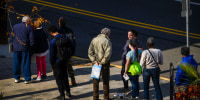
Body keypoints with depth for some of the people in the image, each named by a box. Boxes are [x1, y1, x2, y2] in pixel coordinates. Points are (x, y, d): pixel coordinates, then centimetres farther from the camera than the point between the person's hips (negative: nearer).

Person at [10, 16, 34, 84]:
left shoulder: (15, 26, 8)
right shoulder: (29, 27, -5)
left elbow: (12, 37, 11)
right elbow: (31, 38, -9)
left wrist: (12, 44, 20)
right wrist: (31, 46, 2)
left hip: (16, 48, 4)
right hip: (25, 48, -3)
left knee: (16, 63, 11)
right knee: (26, 63, 1)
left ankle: (16, 78, 17)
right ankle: (27, 79, 2)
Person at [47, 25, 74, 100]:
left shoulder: (53, 41, -20)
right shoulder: (65, 37, -4)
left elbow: (52, 54, -16)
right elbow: (72, 47, 4)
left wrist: (52, 64, -4)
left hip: (57, 62, -6)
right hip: (65, 60, 6)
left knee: (59, 78, 5)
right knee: (65, 77, 21)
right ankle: (68, 92, 27)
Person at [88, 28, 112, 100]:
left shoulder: (94, 40, 4)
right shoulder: (107, 42, -11)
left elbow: (90, 52, -3)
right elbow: (108, 54, -20)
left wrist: (94, 61, -7)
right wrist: (102, 62, -11)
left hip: (96, 64, 4)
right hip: (104, 64, -4)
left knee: (95, 81, 12)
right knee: (105, 81, 8)